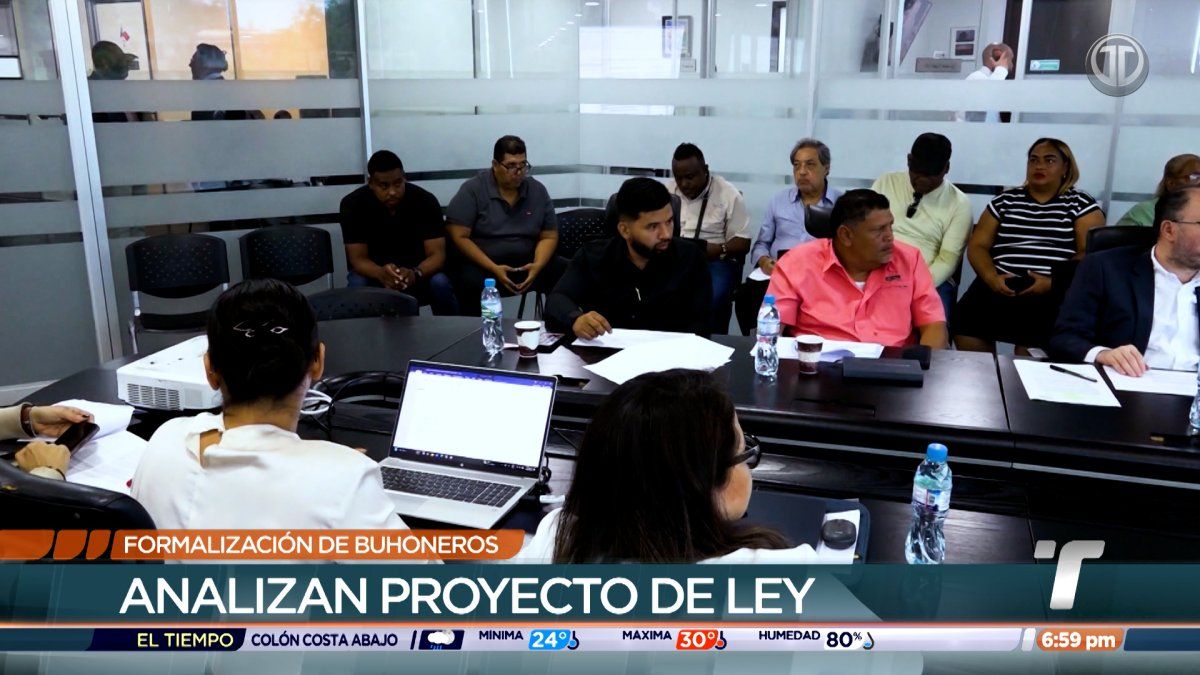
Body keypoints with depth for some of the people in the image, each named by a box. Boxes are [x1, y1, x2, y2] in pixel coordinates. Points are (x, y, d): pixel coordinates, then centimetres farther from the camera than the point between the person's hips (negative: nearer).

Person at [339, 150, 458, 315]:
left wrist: (415, 274, -42)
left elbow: (437, 254, -20)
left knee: (440, 284, -31)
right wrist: (381, 274, -41)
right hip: (374, 271, 0)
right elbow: (358, 258, -18)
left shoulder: (425, 201, -17)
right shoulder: (353, 204, -17)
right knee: (357, 286, -33)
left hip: (418, 270, 0)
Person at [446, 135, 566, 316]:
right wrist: (493, 269, -20)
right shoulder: (472, 190, -4)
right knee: (472, 282, -36)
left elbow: (548, 237, 8)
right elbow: (459, 236, -10)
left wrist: (537, 265, -14)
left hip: (526, 265, 4)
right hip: (481, 265, -3)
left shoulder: (538, 191, 6)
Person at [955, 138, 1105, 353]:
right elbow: (977, 246, 13)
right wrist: (992, 277, -7)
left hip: (1053, 294, -2)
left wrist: (1052, 282, -15)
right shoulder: (1005, 201, 20)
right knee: (965, 325, -24)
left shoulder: (1081, 204, 13)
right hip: (1000, 288, 3)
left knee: (1031, 342, -31)